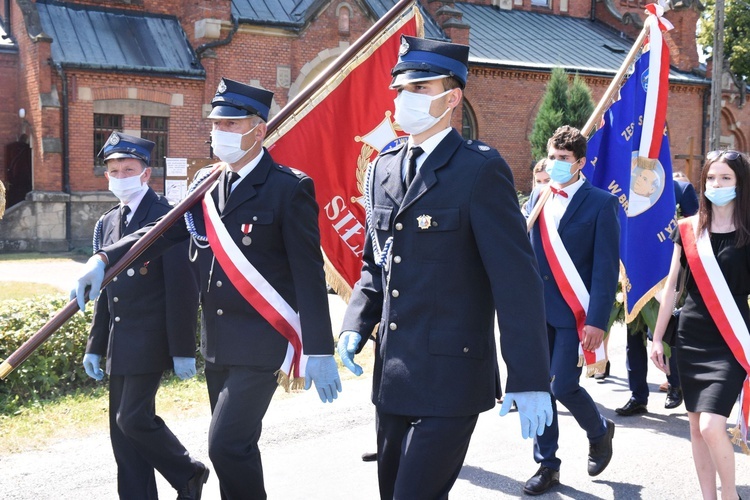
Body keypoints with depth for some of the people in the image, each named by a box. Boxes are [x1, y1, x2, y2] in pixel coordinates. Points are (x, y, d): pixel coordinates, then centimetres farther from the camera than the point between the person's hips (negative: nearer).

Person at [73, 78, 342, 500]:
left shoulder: (288, 188, -11)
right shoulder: (206, 184, 10)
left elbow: (309, 275, -14)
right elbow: (166, 230, 7)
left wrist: (319, 351, -16)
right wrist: (105, 258, -9)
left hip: (261, 343, -7)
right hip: (217, 343, 7)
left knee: (228, 444, -13)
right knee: (234, 445, 16)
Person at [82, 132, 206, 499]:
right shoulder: (107, 224, 12)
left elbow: (183, 288, -14)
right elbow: (103, 291, 16)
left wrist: (183, 349, -16)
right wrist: (95, 346, 14)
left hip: (150, 340, -7)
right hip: (119, 343, 8)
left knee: (133, 418, -9)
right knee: (122, 427, 9)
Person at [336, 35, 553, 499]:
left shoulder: (481, 169, -12)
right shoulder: (383, 169, 10)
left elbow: (516, 277, -16)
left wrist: (529, 379, -20)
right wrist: (356, 326, 2)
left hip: (450, 374, -7)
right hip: (392, 373, 7)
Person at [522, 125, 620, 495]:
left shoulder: (600, 203, -6)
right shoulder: (538, 197, 10)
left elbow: (606, 267, -10)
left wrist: (597, 320, -16)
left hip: (573, 312, -5)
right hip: (536, 309, 5)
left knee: (563, 385, -6)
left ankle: (599, 431, 26)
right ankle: (547, 464, 20)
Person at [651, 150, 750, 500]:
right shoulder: (688, 229, 4)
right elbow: (670, 287, 8)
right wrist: (657, 338, 8)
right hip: (690, 338, 4)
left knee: (711, 426, -13)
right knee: (696, 426, 9)